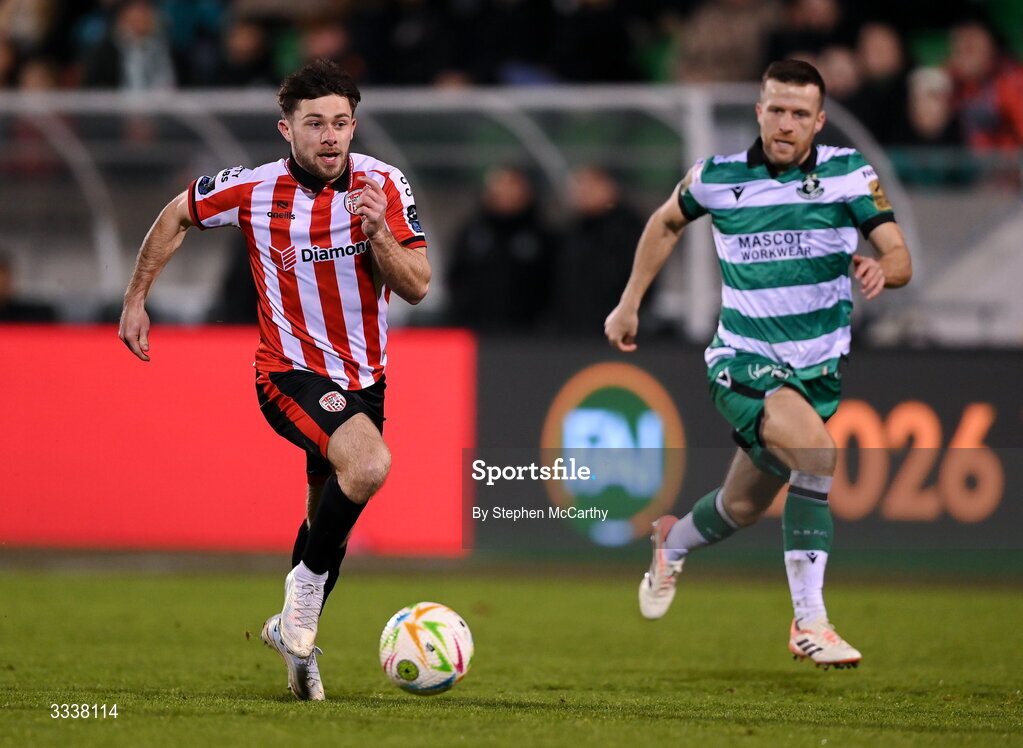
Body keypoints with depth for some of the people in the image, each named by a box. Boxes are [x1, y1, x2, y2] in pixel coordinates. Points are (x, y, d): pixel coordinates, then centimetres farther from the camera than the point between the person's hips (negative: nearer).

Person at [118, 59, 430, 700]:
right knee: (369, 463, -31)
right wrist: (136, 301, 10)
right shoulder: (253, 190, -12)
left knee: (330, 516, 13)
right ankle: (306, 587, -12)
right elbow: (177, 216, 8)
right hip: (292, 373, -4)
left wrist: (378, 231, -26)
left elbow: (416, 288, -10)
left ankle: (294, 636, 34)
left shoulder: (383, 185, -7)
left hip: (365, 377, 4)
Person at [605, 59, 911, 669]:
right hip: (744, 362, -3)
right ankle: (809, 622, -25)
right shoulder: (717, 177, -6)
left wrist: (881, 270, -35)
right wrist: (630, 304, 15)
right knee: (815, 452, -31)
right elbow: (667, 222, 15)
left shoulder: (849, 174, -6)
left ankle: (673, 542, 53)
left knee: (745, 507, 16)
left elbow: (900, 257, -11)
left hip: (819, 367, 3)